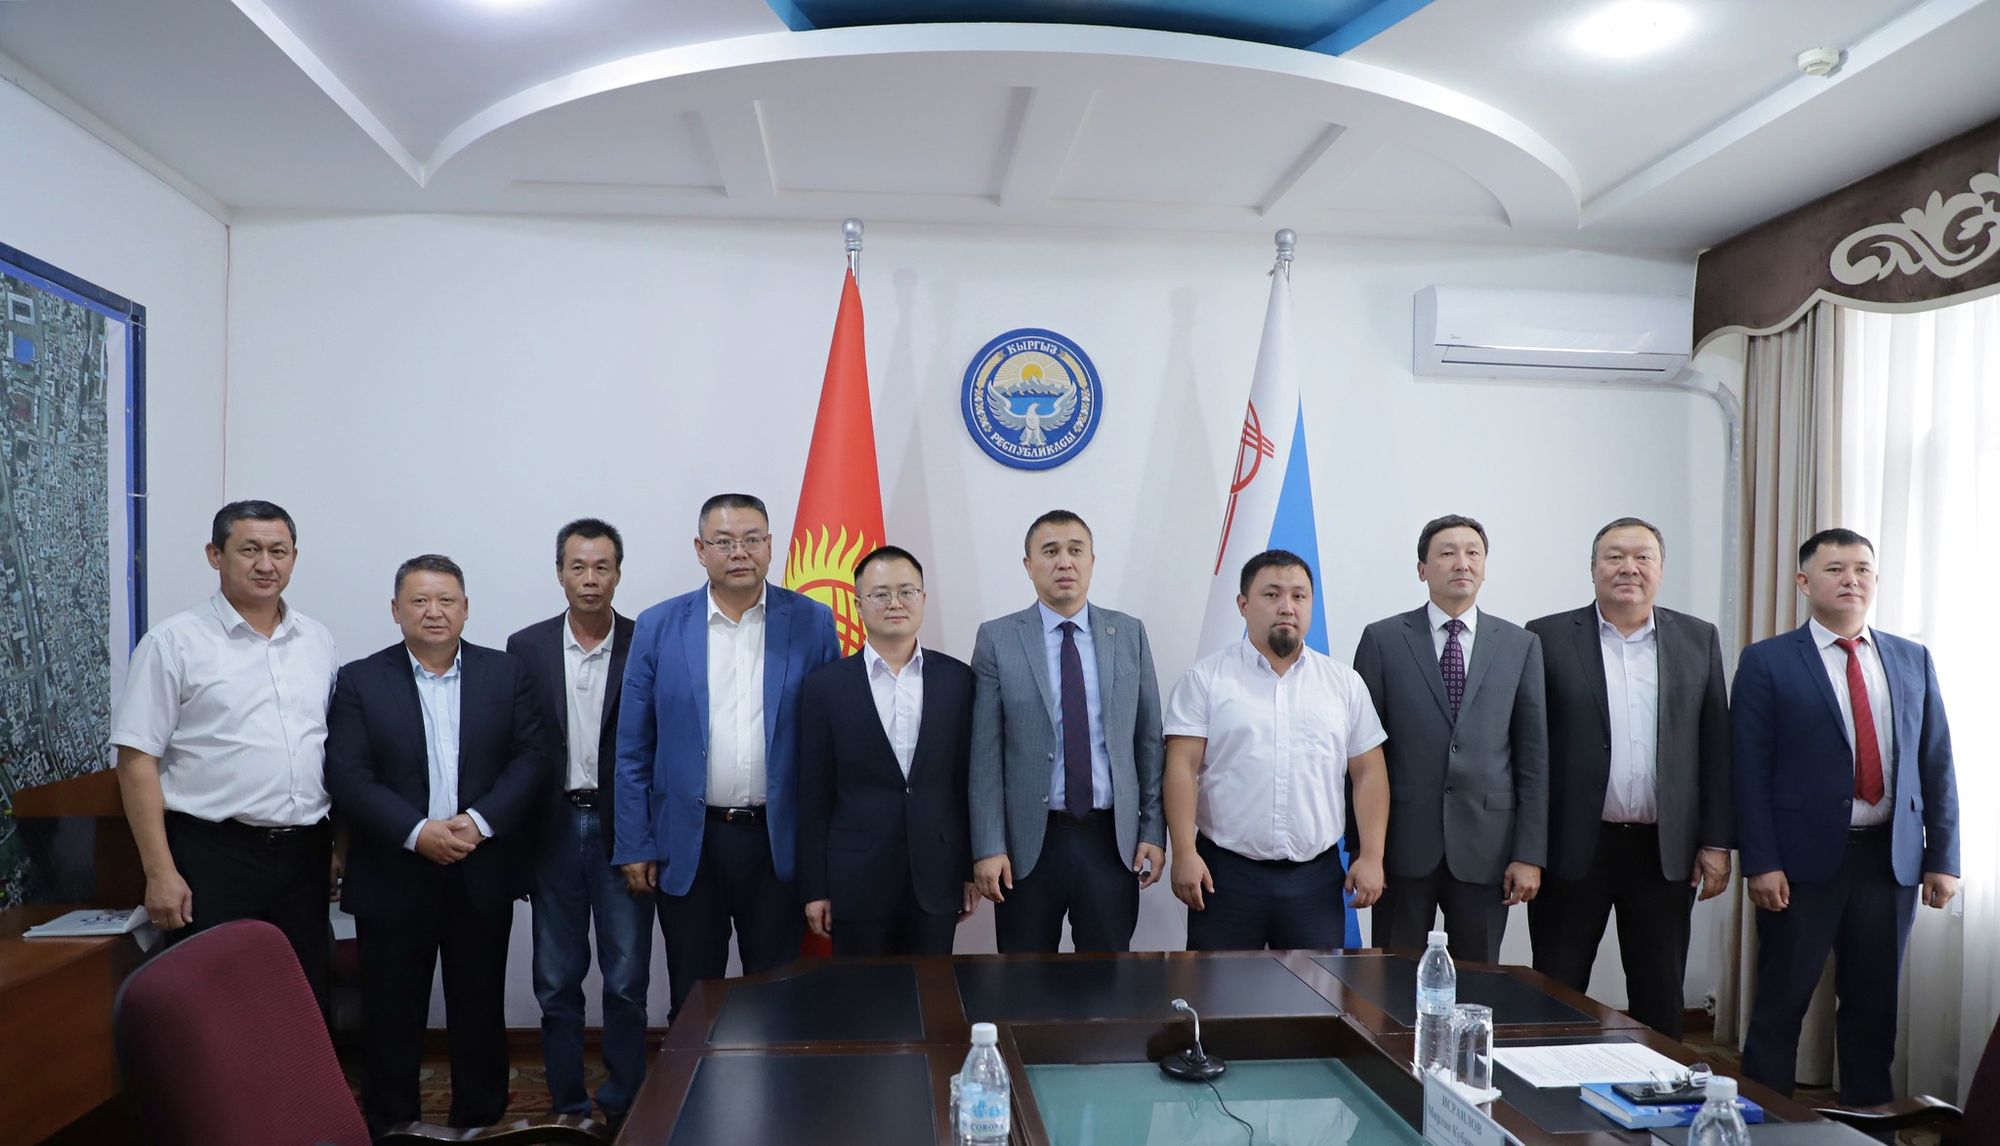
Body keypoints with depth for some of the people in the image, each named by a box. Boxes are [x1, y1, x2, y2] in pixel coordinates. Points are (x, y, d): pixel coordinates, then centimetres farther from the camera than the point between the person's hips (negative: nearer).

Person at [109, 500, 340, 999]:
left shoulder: (318, 640, 10)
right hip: (213, 858, -4)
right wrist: (160, 872, -12)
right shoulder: (174, 642, -4)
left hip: (305, 856, 4)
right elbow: (137, 760, -7)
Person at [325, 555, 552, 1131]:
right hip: (393, 878, -1)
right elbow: (347, 775, -7)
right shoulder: (360, 681, 1)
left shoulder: (507, 674, 5)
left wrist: (481, 821, -15)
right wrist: (416, 832, -18)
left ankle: (481, 1122, 26)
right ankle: (389, 1127, 25)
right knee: (391, 1015, 8)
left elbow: (534, 756, -2)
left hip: (482, 875, 1)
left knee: (480, 1012, 11)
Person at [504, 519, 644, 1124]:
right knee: (556, 980, 11)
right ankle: (567, 1106, 25)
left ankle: (622, 1107, 17)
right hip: (554, 830, 2)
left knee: (626, 979, 3)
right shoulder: (526, 647, 3)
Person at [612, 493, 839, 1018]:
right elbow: (634, 749, 3)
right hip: (687, 843, 1)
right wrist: (635, 846, 1)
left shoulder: (812, 623, -1)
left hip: (779, 842, 0)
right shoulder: (658, 627, 0)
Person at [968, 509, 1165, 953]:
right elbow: (985, 753, -4)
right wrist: (988, 848, -8)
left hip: (1113, 839, 2)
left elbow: (1149, 740, 6)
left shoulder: (1130, 634, 5)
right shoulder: (997, 639, -2)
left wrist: (1153, 830, 3)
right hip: (1029, 842, -1)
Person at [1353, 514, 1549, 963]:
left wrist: (1530, 854, -1)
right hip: (1404, 843, -1)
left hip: (1485, 846, 1)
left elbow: (1533, 754, 4)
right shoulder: (1382, 639, 1)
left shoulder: (1521, 645, 6)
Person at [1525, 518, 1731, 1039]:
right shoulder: (1548, 637, -2)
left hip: (1665, 853, 2)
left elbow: (1717, 747, 7)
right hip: (1572, 849, -2)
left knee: (1660, 1001, 13)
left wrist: (1717, 843, 3)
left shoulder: (1699, 640, 7)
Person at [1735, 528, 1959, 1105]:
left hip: (1891, 857, 4)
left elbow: (1937, 764, 10)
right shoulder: (1766, 662, -3)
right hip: (1803, 859, -4)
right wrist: (1761, 863, -12)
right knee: (1781, 1003, 4)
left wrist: (1943, 858, 4)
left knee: (1875, 1003, 13)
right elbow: (1750, 771, -7)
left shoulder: (1913, 660, 10)